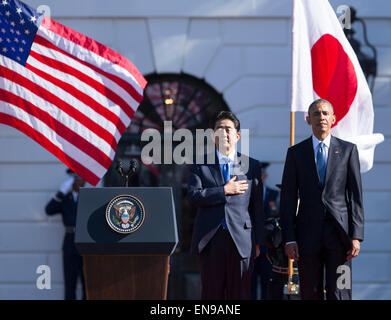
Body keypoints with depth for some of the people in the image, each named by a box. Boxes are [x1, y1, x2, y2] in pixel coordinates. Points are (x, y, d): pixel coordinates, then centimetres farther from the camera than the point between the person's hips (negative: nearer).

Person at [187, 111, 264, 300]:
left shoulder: (251, 166, 10)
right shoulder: (200, 165, 9)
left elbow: (257, 206, 8)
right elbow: (193, 197, -5)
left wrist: (257, 242, 4)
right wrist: (225, 190, -11)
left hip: (241, 240, 0)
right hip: (210, 240, 0)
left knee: (239, 295, 0)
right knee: (212, 294, 3)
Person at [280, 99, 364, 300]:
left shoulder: (348, 150, 7)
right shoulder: (296, 153, 8)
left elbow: (356, 195, 4)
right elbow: (288, 198, 6)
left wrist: (356, 236, -4)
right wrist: (289, 239, -2)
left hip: (338, 232, -1)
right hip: (308, 234, 1)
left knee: (339, 293, -5)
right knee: (310, 294, 4)